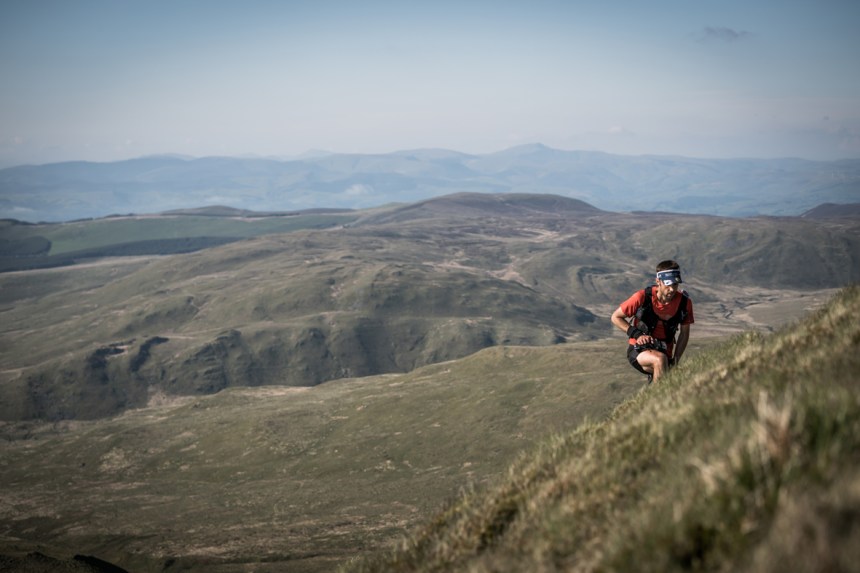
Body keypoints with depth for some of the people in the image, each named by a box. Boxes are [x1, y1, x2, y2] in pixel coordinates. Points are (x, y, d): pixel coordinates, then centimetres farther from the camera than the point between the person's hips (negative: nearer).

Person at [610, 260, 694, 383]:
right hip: (639, 350, -4)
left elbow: (684, 333, 7)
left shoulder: (684, 302, -8)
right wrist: (637, 335, -16)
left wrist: (675, 360, -1)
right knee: (660, 359, -35)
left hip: (665, 353, 4)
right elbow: (616, 317, -5)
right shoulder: (643, 297, -17)